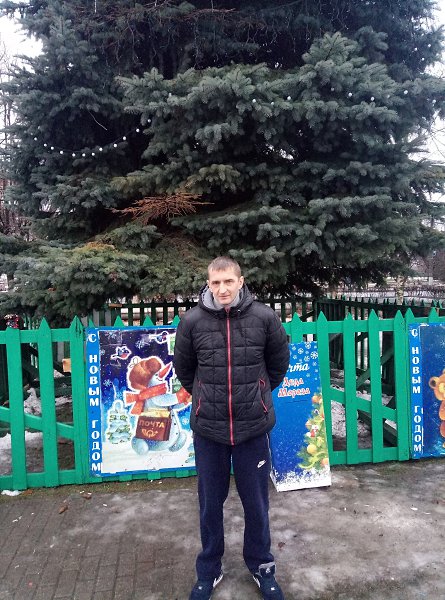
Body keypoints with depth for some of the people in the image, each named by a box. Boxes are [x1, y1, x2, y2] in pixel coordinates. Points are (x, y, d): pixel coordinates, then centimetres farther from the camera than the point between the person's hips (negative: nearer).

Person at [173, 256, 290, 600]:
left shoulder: (265, 317, -8)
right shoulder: (192, 321, -7)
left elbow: (278, 364, 8)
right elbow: (184, 369, 9)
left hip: (253, 426, 0)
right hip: (208, 429, 1)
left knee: (256, 503, 15)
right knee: (210, 504, 16)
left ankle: (261, 565, 39)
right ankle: (209, 570, 38)